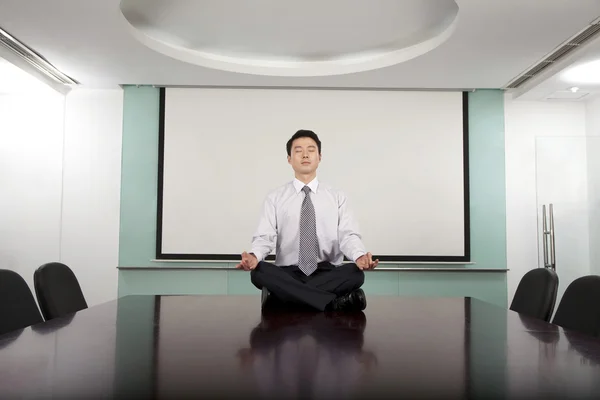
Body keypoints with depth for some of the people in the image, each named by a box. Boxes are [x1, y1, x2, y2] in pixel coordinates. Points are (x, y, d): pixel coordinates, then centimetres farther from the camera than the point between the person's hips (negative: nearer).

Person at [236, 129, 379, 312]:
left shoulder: (337, 197, 9)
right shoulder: (274, 198, 8)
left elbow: (348, 235, -2)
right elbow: (265, 237, -3)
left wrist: (360, 256, -26)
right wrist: (254, 256, -27)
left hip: (328, 273, 1)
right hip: (288, 274, 0)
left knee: (356, 273, -30)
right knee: (259, 272, -31)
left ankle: (288, 295, -22)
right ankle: (332, 303, -31)